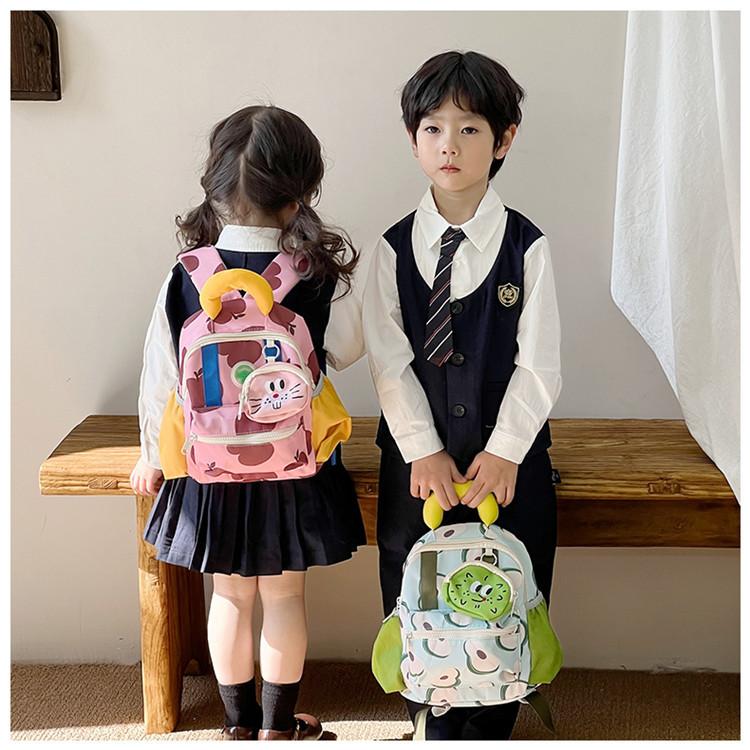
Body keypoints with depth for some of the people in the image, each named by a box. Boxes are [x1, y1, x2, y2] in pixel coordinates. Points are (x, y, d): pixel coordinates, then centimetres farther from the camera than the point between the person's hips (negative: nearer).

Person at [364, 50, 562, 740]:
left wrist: (503, 452, -13)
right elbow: (389, 361, -4)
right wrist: (423, 450, -10)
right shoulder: (395, 247, -2)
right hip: (418, 454, 2)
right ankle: (433, 718, 31)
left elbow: (538, 364, -8)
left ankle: (487, 728, 27)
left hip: (508, 455, -1)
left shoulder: (526, 247, -8)